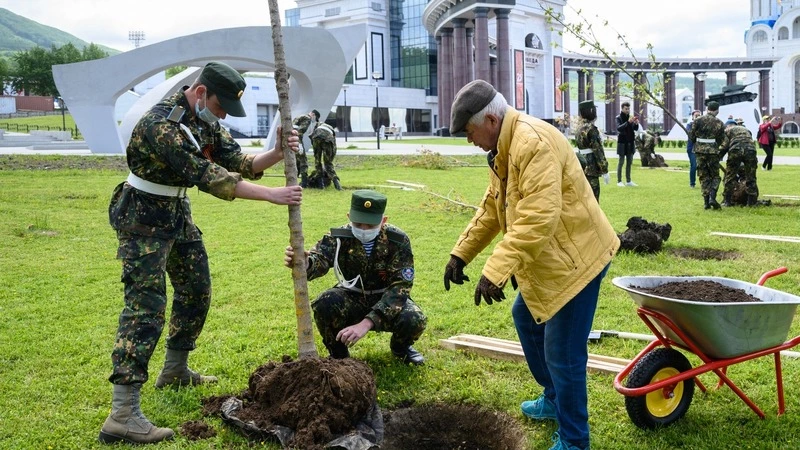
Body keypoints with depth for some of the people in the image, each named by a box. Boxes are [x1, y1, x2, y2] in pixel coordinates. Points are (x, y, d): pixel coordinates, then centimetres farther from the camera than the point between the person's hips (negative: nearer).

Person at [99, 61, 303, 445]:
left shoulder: (205, 122, 2)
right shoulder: (161, 123, -27)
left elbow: (240, 164, 1)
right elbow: (206, 176, -32)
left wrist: (277, 154, -18)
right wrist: (271, 195, -32)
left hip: (178, 213, 9)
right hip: (142, 218, -9)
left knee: (197, 290, 15)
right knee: (146, 306, -15)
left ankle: (175, 371, 34)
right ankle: (122, 416, -15)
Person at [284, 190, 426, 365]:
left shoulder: (398, 241, -20)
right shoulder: (339, 237, -17)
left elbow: (400, 286, -29)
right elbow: (319, 260, -37)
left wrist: (366, 323, -42)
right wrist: (304, 263, -65)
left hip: (388, 300, 0)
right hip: (352, 299, 1)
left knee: (414, 320, -31)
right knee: (325, 303, -31)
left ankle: (400, 347, 7)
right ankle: (338, 353, -1)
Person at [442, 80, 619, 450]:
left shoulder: (533, 143, -26)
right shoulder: (505, 147, 9)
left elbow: (538, 219, -35)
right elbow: (491, 208, 16)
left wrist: (496, 270, -37)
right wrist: (461, 252, 11)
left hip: (575, 256, -11)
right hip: (547, 258, 11)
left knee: (562, 353, -5)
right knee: (526, 318, 25)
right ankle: (555, 400, 42)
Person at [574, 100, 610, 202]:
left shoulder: (580, 127, 11)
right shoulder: (591, 128, -15)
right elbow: (598, 150, -16)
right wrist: (604, 170, -13)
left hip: (583, 166, 9)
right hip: (591, 167, -9)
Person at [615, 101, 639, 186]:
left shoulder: (630, 117, 9)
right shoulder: (619, 118, -5)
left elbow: (635, 129, 8)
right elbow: (618, 128, -20)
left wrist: (636, 124, -14)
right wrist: (628, 122, -30)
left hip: (630, 142, 6)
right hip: (622, 142, -5)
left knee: (629, 162, 8)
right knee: (621, 161, -3)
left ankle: (628, 181, 13)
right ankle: (619, 181, 1)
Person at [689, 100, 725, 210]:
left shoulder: (698, 120, -1)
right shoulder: (719, 123, 1)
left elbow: (691, 136, 1)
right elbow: (720, 140, 4)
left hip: (700, 151, 1)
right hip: (713, 151, -1)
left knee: (704, 177, 8)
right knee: (715, 176, 11)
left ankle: (706, 201, 3)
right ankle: (712, 197, -9)